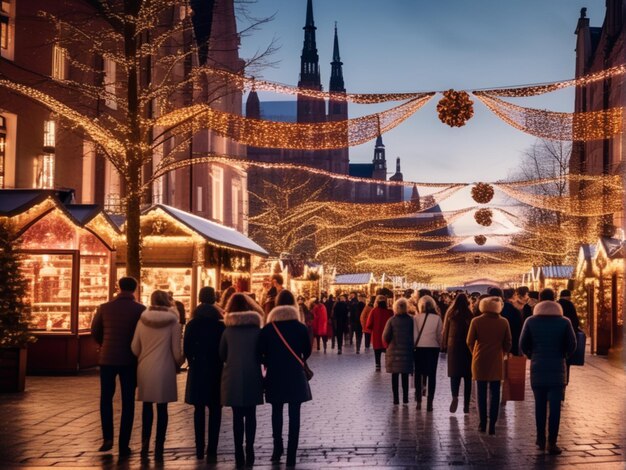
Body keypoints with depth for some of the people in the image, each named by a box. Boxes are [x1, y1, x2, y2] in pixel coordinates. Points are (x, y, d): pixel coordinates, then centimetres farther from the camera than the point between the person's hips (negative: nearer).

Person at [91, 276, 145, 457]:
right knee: (127, 402, 6)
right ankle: (124, 445, 6)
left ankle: (107, 437, 5)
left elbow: (95, 331, 6)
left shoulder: (105, 308, -2)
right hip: (130, 360, -1)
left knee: (106, 398, 17)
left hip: (107, 358, 1)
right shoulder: (140, 310, -8)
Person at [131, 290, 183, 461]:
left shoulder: (142, 320, 1)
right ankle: (158, 448, 5)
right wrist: (178, 363, 14)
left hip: (145, 369, 2)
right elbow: (176, 351, -6)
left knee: (147, 405, 16)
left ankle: (145, 443, 13)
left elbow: (134, 348, 3)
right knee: (162, 408, 5)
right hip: (164, 369, -2)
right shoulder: (172, 321, -6)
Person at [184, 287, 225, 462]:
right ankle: (211, 451, -7)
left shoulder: (192, 325, 0)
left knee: (199, 409, 12)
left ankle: (200, 449, 14)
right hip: (216, 371, -2)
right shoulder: (220, 325, -5)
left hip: (197, 371, 2)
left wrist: (194, 363, 13)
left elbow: (186, 349, -3)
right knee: (214, 410, 1)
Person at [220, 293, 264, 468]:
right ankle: (249, 450, 3)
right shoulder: (256, 328, -1)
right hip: (252, 376, 0)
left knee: (238, 416, 5)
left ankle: (239, 453, 3)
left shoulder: (228, 330, 1)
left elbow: (222, 355, 6)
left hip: (233, 377, 0)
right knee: (250, 414, 8)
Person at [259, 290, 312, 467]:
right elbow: (307, 352, 5)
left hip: (275, 377, 1)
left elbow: (260, 354, -6)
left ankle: (277, 448, 21)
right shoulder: (301, 328, -6)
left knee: (277, 413, 20)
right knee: (294, 416, 3)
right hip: (295, 377, -1)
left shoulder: (267, 329, -6)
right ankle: (291, 456, 1)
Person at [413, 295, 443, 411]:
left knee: (419, 374, 11)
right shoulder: (437, 318, -5)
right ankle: (430, 402, 1)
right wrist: (440, 346, 13)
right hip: (433, 347, 0)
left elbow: (414, 334, -7)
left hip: (420, 348, 0)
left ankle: (419, 401, 11)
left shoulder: (417, 318, -7)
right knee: (432, 375, 5)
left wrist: (413, 345, 3)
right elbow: (439, 334, -1)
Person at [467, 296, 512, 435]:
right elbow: (508, 344, 0)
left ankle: (483, 423, 10)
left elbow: (470, 342, -3)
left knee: (481, 393, 9)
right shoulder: (503, 322, -4)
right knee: (495, 394, 5)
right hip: (497, 362, 0)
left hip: (480, 361, 0)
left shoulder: (476, 321, -7)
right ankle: (492, 425, 3)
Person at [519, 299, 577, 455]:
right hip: (557, 369, -1)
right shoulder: (564, 322, -2)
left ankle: (541, 440, 18)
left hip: (537, 368, 2)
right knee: (555, 406, 1)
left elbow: (523, 345, 1)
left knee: (540, 405, 13)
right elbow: (572, 345, -3)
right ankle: (552, 443, -2)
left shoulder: (531, 322, 1)